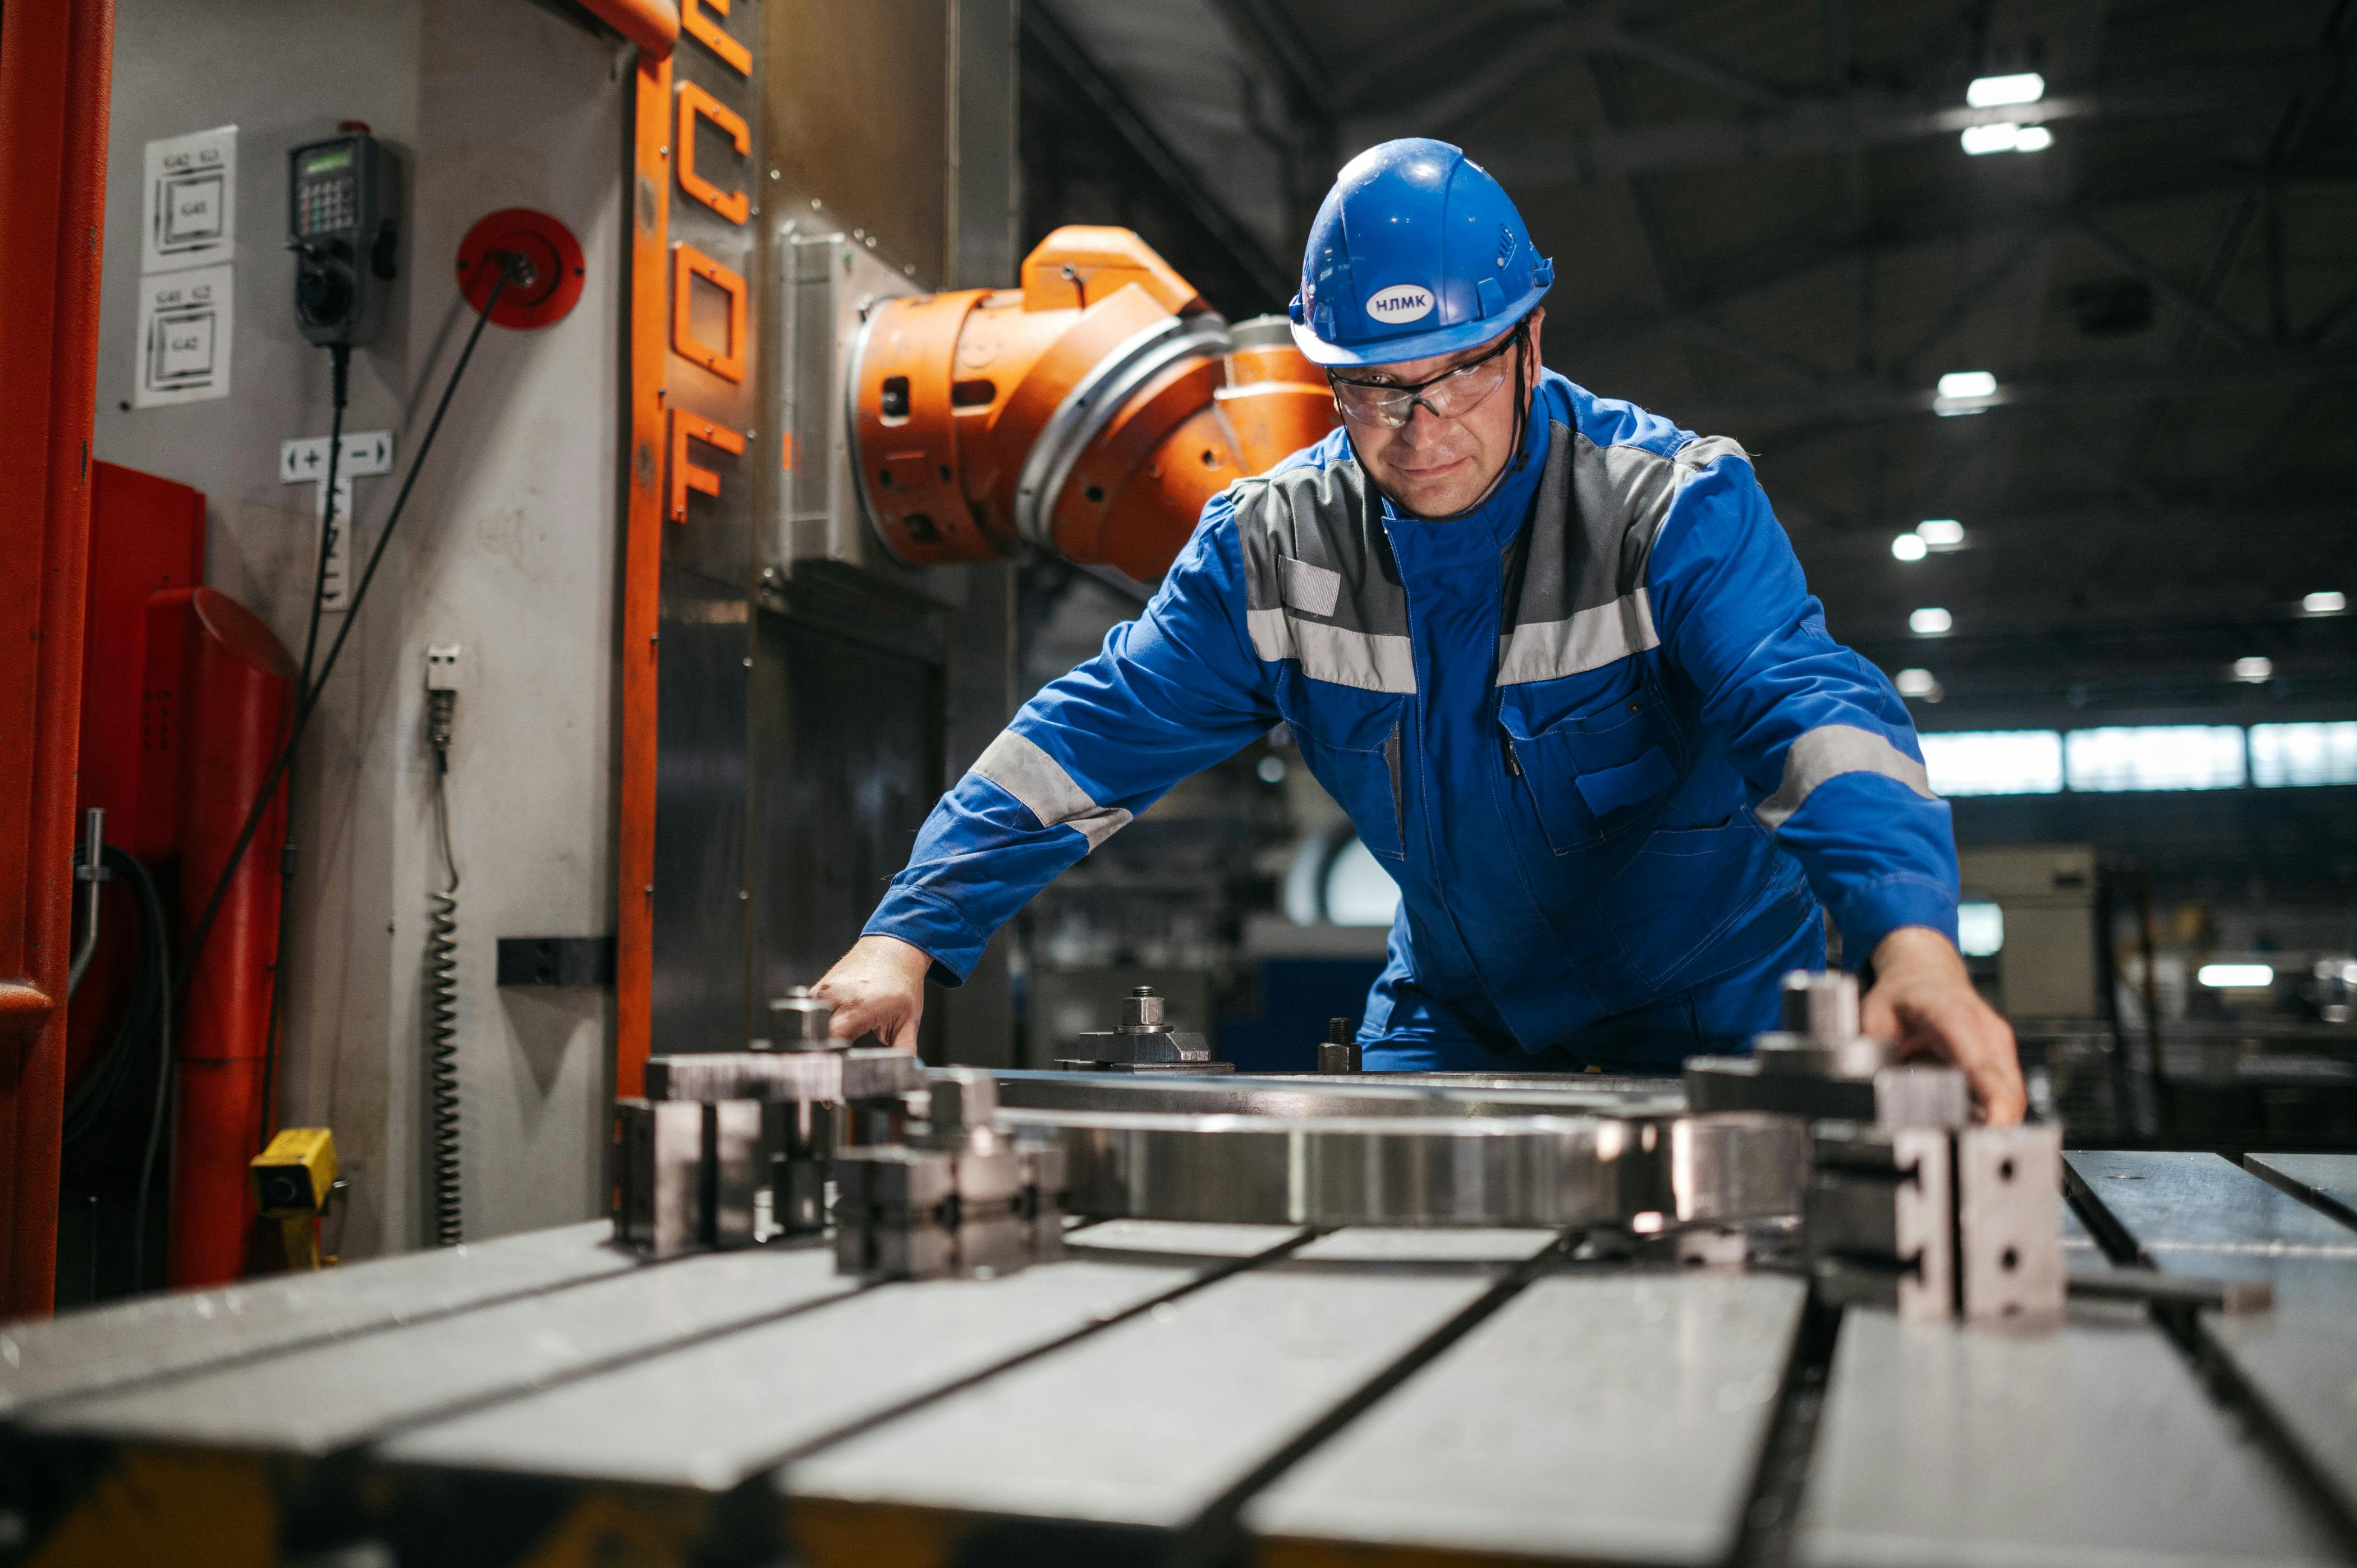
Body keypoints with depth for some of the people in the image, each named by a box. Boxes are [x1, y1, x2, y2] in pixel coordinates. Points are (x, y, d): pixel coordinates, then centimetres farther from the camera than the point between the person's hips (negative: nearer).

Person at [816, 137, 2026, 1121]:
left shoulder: (1675, 506, -19)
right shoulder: (1270, 543, -8)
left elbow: (1809, 704, -33)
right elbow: (1095, 734, -11)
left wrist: (1913, 940, -53)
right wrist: (911, 934, -23)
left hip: (1715, 1022, -2)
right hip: (1451, 1024, 3)